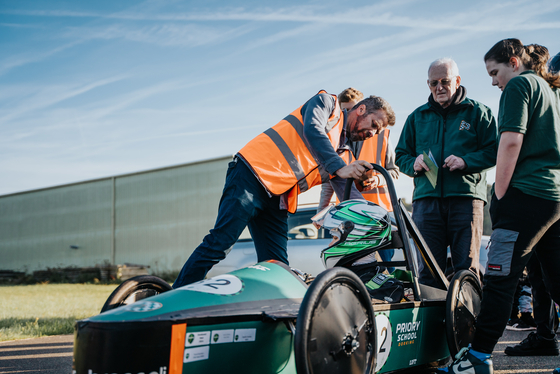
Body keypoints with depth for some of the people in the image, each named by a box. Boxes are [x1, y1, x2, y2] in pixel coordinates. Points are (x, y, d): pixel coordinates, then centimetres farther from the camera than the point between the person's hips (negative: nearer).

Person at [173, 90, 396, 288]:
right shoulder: (328, 103, 7)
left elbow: (350, 194, 17)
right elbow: (312, 130, -14)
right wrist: (340, 168, -20)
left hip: (277, 201, 9)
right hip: (253, 172, -8)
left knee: (277, 266, -1)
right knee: (220, 243, -16)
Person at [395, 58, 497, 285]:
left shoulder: (477, 112, 11)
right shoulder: (417, 117, 22)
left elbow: (494, 151, 3)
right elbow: (401, 155, 22)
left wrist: (465, 161, -14)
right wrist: (414, 163, 0)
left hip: (465, 197, -2)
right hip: (426, 197, 3)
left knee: (466, 268, -6)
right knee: (428, 268, -2)